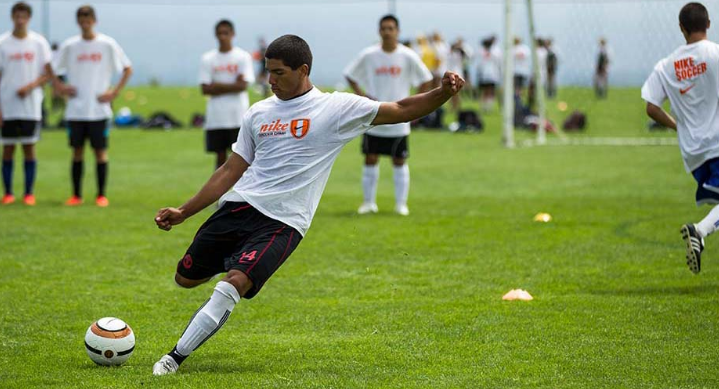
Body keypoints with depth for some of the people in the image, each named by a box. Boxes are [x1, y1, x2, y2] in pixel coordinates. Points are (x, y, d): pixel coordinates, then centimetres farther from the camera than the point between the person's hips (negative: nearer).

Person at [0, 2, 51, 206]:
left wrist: (31, 86, -15)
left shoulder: (39, 42, 2)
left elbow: (47, 73, 3)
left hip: (31, 106, 0)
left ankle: (29, 193, 7)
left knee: (29, 147, 1)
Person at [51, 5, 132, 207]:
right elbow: (52, 70, 14)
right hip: (75, 109, 2)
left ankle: (101, 196, 4)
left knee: (100, 150, -1)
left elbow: (127, 69, 5)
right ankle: (76, 195, 11)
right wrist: (59, 86, -2)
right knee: (77, 150, 5)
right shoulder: (69, 46, 5)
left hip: (99, 109, -2)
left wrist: (115, 92, -4)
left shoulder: (107, 44, 0)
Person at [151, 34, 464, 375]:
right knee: (186, 278, 11)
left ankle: (175, 358, -15)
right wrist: (182, 213, 15)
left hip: (282, 222, -6)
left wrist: (443, 92, -19)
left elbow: (402, 111, 0)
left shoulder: (336, 107, -1)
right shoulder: (259, 113, 12)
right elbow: (231, 171, 17)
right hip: (239, 206, 6)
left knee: (234, 283, -25)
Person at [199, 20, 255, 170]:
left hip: (239, 118, -2)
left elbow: (243, 85, -9)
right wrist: (231, 86, -7)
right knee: (221, 156, 5)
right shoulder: (208, 59, 6)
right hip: (216, 118, 2)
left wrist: (217, 86, -6)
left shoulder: (243, 57, 1)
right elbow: (205, 89, -1)